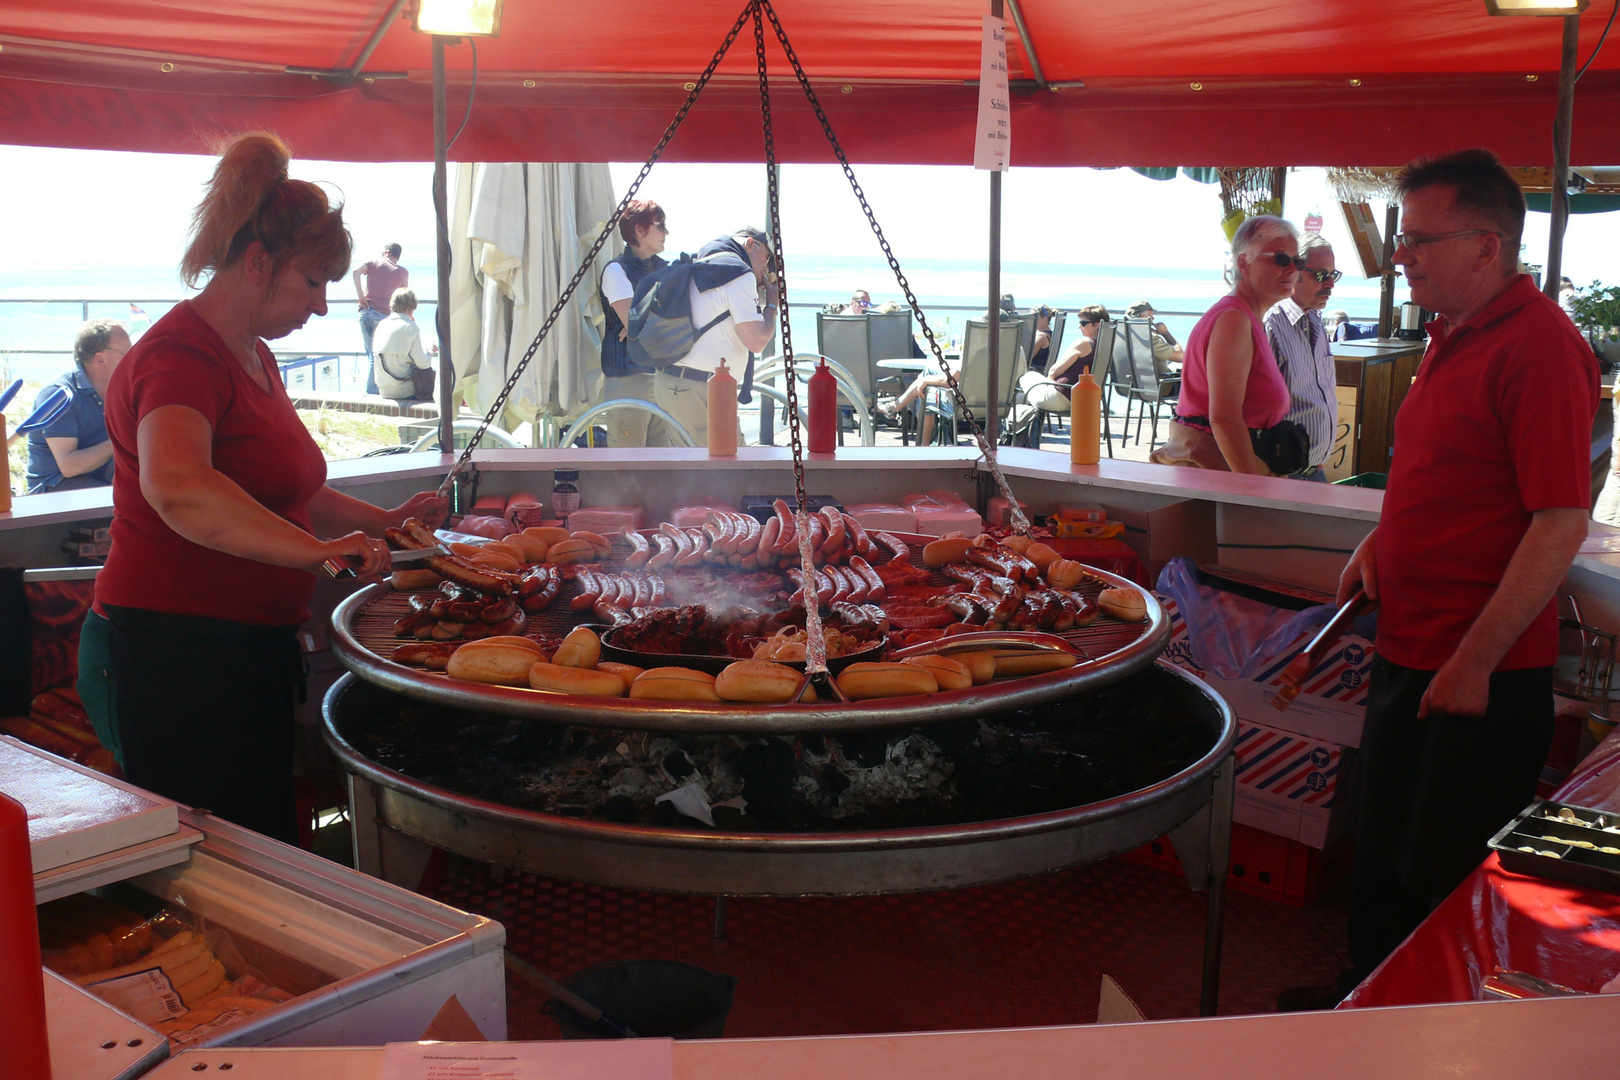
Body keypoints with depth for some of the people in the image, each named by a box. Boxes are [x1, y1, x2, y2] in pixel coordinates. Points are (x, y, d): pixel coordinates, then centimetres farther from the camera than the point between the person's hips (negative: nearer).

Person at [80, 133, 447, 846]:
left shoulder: (254, 355, 16)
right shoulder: (181, 355, -17)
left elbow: (283, 492, 28)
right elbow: (178, 488, -39)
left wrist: (382, 522, 14)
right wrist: (318, 550, -40)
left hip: (247, 653, 10)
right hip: (173, 651, -10)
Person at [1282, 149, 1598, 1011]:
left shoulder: (1538, 346, -18)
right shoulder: (1451, 338, 11)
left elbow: (1561, 522, -23)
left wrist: (1475, 662, -22)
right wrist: (1378, 542, 8)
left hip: (1483, 678, -9)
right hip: (1407, 654, 9)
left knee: (1444, 886, 5)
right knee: (1382, 865, 21)